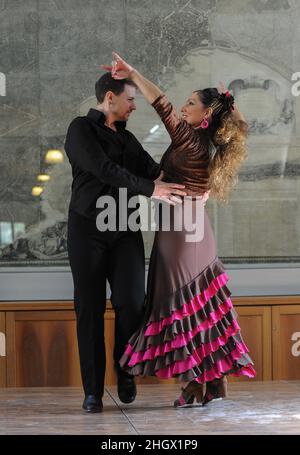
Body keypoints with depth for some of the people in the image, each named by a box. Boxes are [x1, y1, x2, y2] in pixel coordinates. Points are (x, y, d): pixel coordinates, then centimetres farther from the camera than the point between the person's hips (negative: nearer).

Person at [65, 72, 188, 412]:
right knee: (90, 309, -2)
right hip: (88, 229, -4)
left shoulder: (128, 139, 19)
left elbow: (155, 171, 14)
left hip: (125, 231, 5)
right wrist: (150, 189, -16)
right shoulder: (81, 129, -2)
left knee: (131, 302, -11)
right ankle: (93, 391, 5)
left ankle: (125, 370, 12)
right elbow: (103, 169, -15)